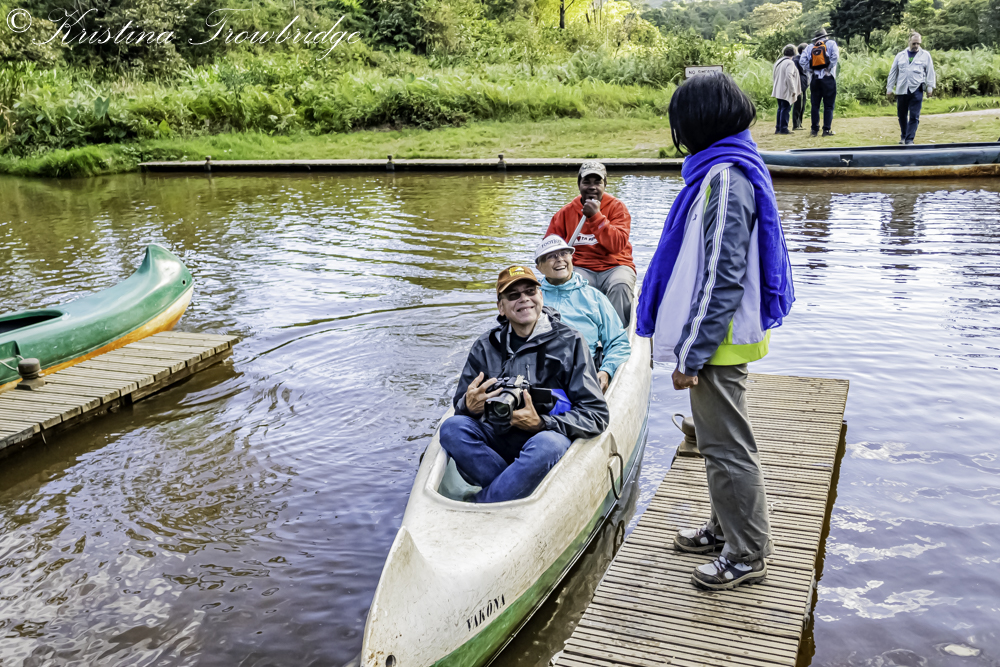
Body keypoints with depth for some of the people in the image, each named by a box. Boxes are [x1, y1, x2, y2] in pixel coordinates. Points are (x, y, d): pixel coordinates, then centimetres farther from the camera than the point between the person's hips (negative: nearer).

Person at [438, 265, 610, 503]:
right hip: (498, 442, 3)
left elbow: (596, 415, -7)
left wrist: (541, 423, -23)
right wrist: (469, 406, -20)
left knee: (549, 443, -37)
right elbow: (460, 404, 6)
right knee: (452, 427, -22)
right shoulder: (485, 346, 7)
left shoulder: (569, 342, -3)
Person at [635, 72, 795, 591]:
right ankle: (725, 528, 37)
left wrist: (690, 354, -22)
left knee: (726, 445, 1)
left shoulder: (725, 179, -21)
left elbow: (721, 277, -25)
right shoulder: (724, 170, 12)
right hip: (718, 337, 10)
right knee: (718, 440, 21)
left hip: (718, 340, -10)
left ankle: (747, 554, 15)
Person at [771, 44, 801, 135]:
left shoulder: (778, 62, 12)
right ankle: (783, 128, -4)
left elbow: (774, 75, 17)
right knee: (786, 109, -4)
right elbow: (789, 76, -22)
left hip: (778, 90, 8)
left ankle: (778, 128, 16)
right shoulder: (790, 63, -14)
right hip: (786, 91, -8)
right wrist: (793, 90, -17)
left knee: (780, 109, 14)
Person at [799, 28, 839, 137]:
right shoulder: (831, 43, 5)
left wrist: (810, 70, 4)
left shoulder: (810, 47, 11)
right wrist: (830, 68, -2)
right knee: (828, 105, 1)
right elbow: (835, 56, -12)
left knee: (815, 105, 8)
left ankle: (815, 129, 7)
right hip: (828, 78, -2)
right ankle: (827, 129, -3)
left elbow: (802, 61, -2)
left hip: (815, 78, 2)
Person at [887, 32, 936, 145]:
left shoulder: (925, 55, 8)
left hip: (916, 90, -2)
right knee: (902, 115, 10)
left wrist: (929, 87, -2)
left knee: (914, 117, -8)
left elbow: (930, 72, 6)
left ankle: (909, 139, -7)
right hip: (901, 90, 2)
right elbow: (893, 72, 13)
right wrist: (889, 88, 8)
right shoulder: (900, 55, 12)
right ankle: (903, 136, 28)